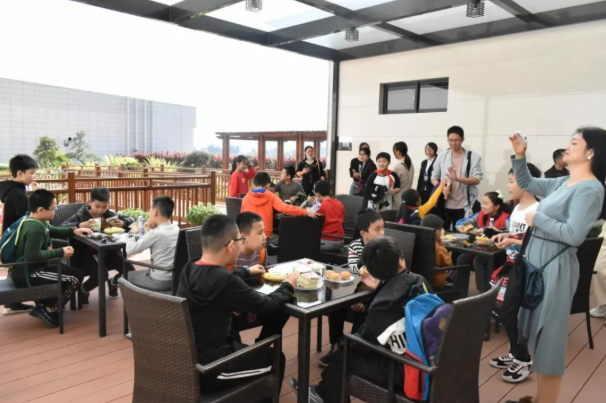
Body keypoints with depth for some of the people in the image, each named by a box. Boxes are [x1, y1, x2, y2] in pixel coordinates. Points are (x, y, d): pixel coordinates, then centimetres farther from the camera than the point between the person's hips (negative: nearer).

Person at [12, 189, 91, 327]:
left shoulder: (35, 222, 8)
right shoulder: (36, 227, -26)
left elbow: (53, 231, 25)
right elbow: (33, 255, -34)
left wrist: (73, 231, 10)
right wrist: (60, 252, -24)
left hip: (26, 269, 11)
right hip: (27, 274, -11)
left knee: (66, 269, 23)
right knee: (75, 277, -11)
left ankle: (43, 305, 23)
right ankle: (48, 310, 3)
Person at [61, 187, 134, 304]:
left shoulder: (109, 214, 3)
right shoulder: (81, 215, -7)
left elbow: (130, 219, 7)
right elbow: (63, 226, -18)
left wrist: (122, 223, -17)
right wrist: (80, 225, -34)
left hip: (106, 251, 4)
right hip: (87, 253, -4)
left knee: (129, 270, -8)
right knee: (99, 274, -29)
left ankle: (113, 282, 29)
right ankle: (83, 289, 9)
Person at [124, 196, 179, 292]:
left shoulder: (155, 233, -20)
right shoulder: (176, 229, 2)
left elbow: (130, 250, -16)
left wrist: (133, 233, 1)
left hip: (160, 282, -7)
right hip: (176, 278, 7)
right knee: (142, 272, 33)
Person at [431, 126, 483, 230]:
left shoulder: (473, 157, -2)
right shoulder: (442, 156, 6)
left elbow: (477, 180, -9)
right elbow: (434, 177, 8)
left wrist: (457, 178, -25)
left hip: (464, 206, -2)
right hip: (444, 205, 2)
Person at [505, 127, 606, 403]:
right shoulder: (563, 183, 10)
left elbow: (574, 235, -24)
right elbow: (526, 183, 23)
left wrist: (537, 218, -13)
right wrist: (519, 155, 9)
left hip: (555, 267, -9)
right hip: (537, 262, 9)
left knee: (549, 338, 1)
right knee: (539, 334, 17)